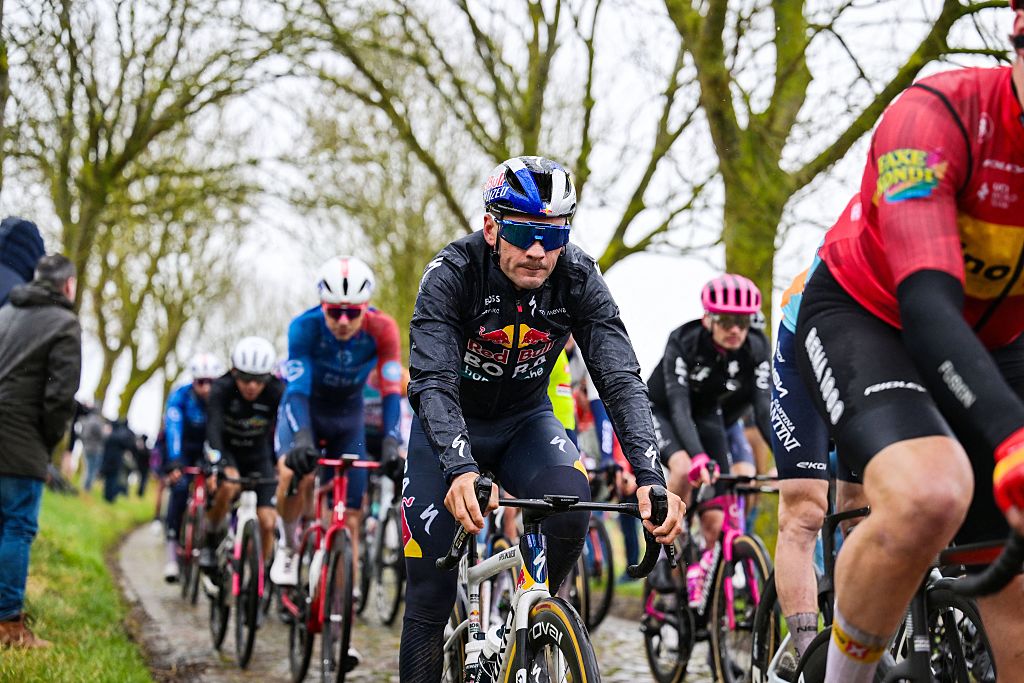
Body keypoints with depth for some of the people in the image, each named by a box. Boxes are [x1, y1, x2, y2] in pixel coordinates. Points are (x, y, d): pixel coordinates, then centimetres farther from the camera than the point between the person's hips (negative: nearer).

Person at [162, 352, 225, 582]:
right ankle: (172, 550, -19)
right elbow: (173, 431, -37)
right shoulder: (180, 397, -26)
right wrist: (174, 464, -50)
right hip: (184, 449, -1)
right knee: (180, 486, -23)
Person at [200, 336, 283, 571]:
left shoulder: (277, 393, -23)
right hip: (226, 451, -2)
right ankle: (211, 539, -11)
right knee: (229, 485, -35)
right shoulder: (222, 389, -26)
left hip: (258, 456, 2)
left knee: (267, 522, -11)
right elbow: (213, 428, -38)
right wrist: (216, 466, -53)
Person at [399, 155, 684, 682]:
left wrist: (649, 475, -42)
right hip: (450, 427, -1)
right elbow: (432, 382, -37)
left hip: (525, 421, 2)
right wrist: (460, 469, -56)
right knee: (430, 595, -7)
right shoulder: (451, 275, -27)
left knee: (570, 502, -30)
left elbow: (620, 379, -26)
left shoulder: (579, 278, -20)